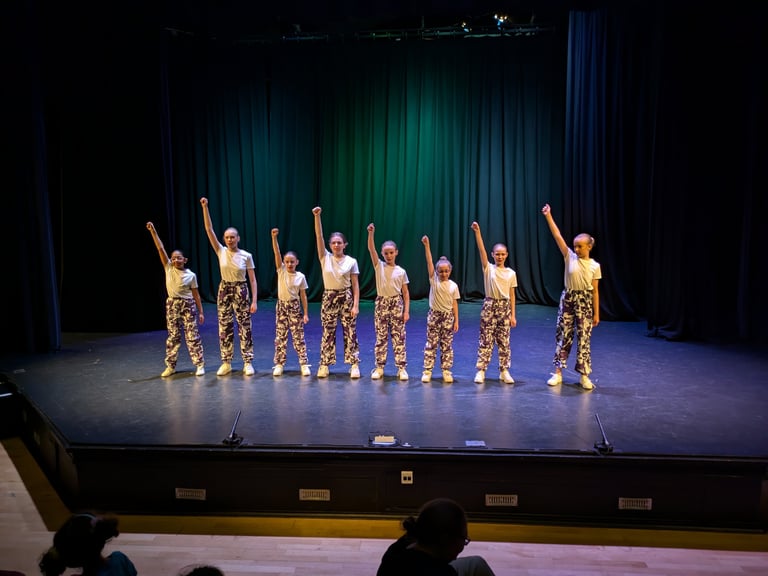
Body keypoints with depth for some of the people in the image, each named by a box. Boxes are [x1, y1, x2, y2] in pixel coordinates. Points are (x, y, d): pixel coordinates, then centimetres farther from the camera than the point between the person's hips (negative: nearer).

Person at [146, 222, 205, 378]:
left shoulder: (191, 275, -3)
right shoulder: (168, 268, 1)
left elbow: (196, 294, 2)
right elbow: (160, 248, -5)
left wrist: (201, 312, 1)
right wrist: (153, 231, -10)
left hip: (188, 305, -2)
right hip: (172, 305, 2)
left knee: (192, 335, -1)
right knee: (173, 336, 8)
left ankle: (200, 364, 5)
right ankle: (170, 366, 16)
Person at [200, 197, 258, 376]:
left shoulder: (246, 256, -6)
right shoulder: (221, 252, -2)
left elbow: (252, 280, -4)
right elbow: (209, 230, -9)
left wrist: (254, 301, -10)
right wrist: (205, 208, -17)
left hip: (241, 291, -2)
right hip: (224, 291, 2)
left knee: (244, 327, 2)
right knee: (225, 328, 6)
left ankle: (248, 363, 10)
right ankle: (226, 363, 17)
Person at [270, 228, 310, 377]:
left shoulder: (301, 276, -4)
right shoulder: (281, 271, -3)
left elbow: (303, 296, 0)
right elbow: (277, 253, -15)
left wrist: (306, 313, -2)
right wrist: (274, 237, -27)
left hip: (295, 307, -1)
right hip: (281, 306, 1)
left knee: (298, 337, 1)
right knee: (280, 337, 5)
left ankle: (304, 364, 8)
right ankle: (279, 364, 13)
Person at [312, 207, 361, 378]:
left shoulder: (351, 261, -2)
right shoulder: (325, 258, -1)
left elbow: (355, 285, -2)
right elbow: (318, 236, -11)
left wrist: (356, 305, -8)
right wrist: (317, 216, -21)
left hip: (346, 298, -1)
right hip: (329, 298, 1)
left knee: (350, 332, 3)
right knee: (328, 333, 5)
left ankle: (354, 365, 11)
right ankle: (324, 365, 15)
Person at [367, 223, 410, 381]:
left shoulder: (401, 271, 2)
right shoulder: (379, 266, 1)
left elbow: (405, 293, 4)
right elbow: (371, 249, -14)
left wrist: (406, 311, -3)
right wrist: (371, 233, -29)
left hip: (397, 303, 0)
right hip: (381, 303, 0)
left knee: (399, 337, 1)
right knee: (381, 337, 5)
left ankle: (401, 368, 8)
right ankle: (379, 367, 14)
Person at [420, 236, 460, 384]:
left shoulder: (453, 285, 0)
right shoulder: (434, 280, -4)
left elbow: (454, 304, 4)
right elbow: (429, 262, -13)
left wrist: (456, 321, 2)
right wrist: (426, 246, -23)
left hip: (448, 316, 1)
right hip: (434, 315, -1)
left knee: (447, 345, 6)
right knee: (431, 344, 2)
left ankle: (446, 371, 14)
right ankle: (427, 371, 8)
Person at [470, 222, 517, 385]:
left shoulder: (511, 273, 5)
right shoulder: (488, 268, -1)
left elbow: (512, 295, 6)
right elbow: (481, 250, -13)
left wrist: (512, 315, 4)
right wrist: (477, 231, -24)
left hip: (504, 307, 2)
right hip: (489, 306, -2)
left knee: (503, 341, 6)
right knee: (485, 340, -1)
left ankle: (504, 371, 15)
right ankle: (481, 371, 5)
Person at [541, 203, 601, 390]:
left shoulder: (595, 266, -2)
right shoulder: (570, 257, -1)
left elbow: (595, 291, 1)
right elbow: (557, 236, -10)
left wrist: (596, 313, 0)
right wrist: (548, 216, -17)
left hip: (585, 301, -1)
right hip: (567, 299, 1)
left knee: (584, 338, 2)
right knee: (563, 335, 4)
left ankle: (584, 376, 11)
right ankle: (558, 373, 14)